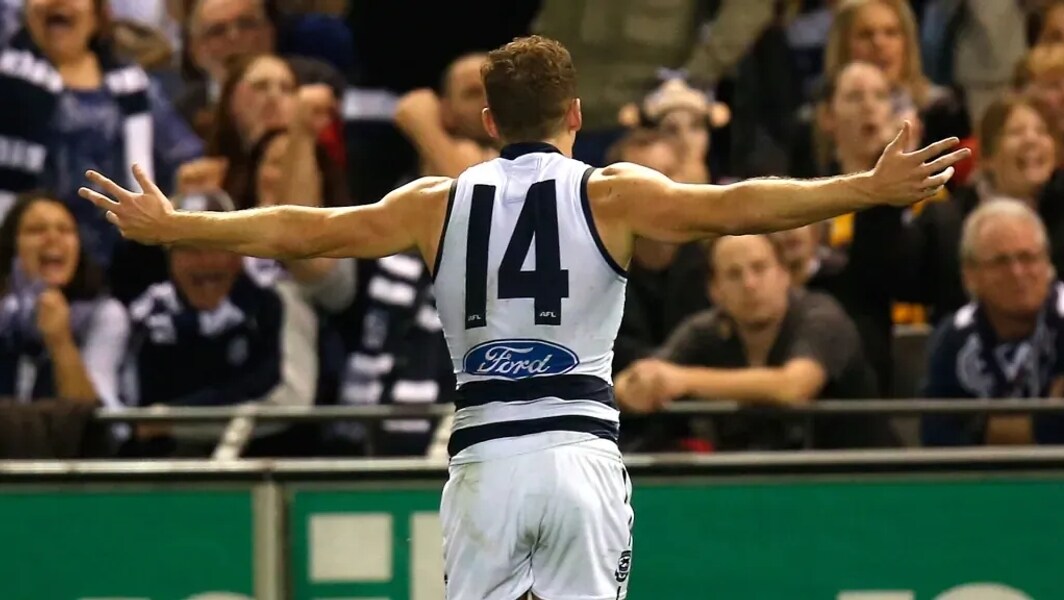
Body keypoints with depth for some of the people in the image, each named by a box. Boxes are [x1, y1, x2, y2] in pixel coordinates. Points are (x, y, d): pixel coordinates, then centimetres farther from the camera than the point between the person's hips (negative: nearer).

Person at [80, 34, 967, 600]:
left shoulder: (439, 204, 10)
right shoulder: (611, 195, 3)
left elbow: (306, 230, 13)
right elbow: (735, 209, -9)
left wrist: (169, 227, 23)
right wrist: (870, 190, -10)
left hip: (484, 457, 2)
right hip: (580, 449, -2)